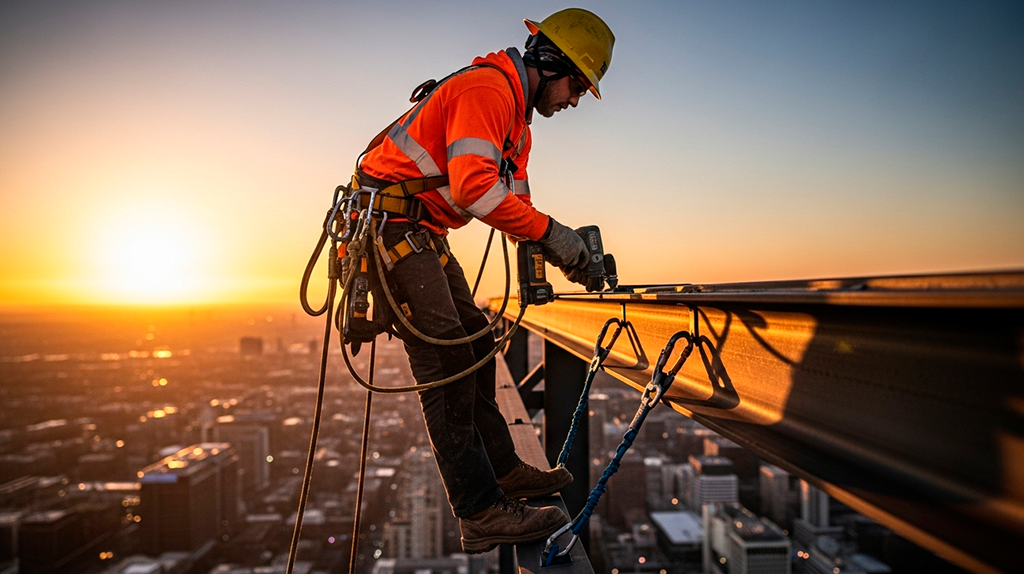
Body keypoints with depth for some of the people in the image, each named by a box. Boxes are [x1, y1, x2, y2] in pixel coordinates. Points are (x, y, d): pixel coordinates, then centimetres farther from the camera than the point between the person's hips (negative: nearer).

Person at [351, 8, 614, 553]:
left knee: (475, 344, 12)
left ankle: (502, 471, 22)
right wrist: (548, 231, -24)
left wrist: (565, 253, 0)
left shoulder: (517, 120, 18)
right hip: (389, 224, -11)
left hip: (422, 234, 11)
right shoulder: (487, 88, -16)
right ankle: (481, 513, -13)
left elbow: (515, 198, 16)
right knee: (446, 358, -15)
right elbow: (473, 186, -29)